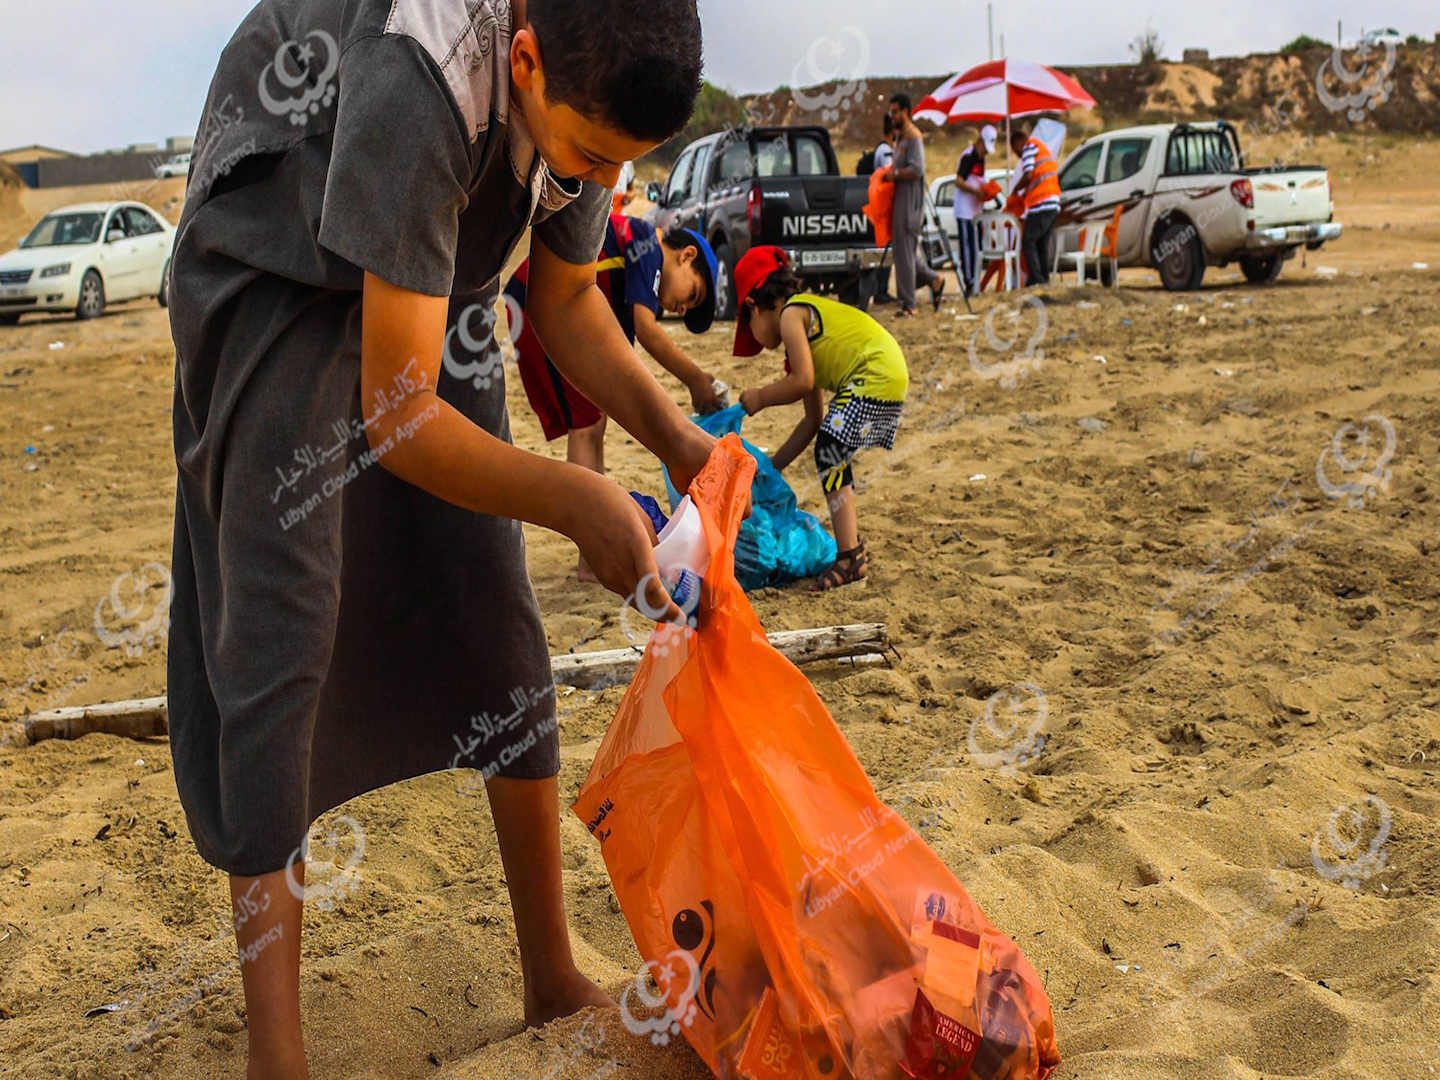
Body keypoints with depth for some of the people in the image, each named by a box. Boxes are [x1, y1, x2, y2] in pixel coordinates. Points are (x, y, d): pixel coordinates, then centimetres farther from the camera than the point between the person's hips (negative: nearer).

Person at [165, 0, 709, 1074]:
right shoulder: (419, 87, -39)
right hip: (278, 278, -6)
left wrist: (675, 438, -11)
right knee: (278, 632, -16)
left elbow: (568, 300, 1)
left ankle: (553, 979, 14)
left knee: (499, 624, 1)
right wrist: (576, 500, -44)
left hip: (427, 281, 6)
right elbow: (397, 417, -35)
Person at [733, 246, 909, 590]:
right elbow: (814, 419, 23)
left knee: (830, 452, -11)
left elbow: (803, 381, -16)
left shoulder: (790, 314, -2)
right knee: (832, 458, 17)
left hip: (875, 375, -10)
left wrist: (760, 398, 1)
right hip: (891, 374, 10)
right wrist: (772, 465, 25)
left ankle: (850, 556, -13)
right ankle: (851, 546, 23)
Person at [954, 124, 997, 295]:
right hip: (965, 210, -10)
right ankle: (970, 284, -7)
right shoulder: (968, 156, -13)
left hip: (976, 210, 10)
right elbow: (958, 181, -20)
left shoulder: (980, 157, 16)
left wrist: (986, 189, 7)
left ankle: (975, 284, 15)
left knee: (976, 247, 10)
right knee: (968, 247, -10)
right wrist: (976, 191, -27)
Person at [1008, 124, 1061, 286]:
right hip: (1053, 205, 9)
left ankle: (1036, 280, -13)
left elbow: (1028, 176, -13)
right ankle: (1045, 280, 9)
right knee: (1043, 244, 11)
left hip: (1040, 205, -9)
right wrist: (1025, 195, 24)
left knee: (1028, 242, -6)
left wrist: (1015, 190, 1)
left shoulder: (1030, 146, -1)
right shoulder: (1044, 148, 27)